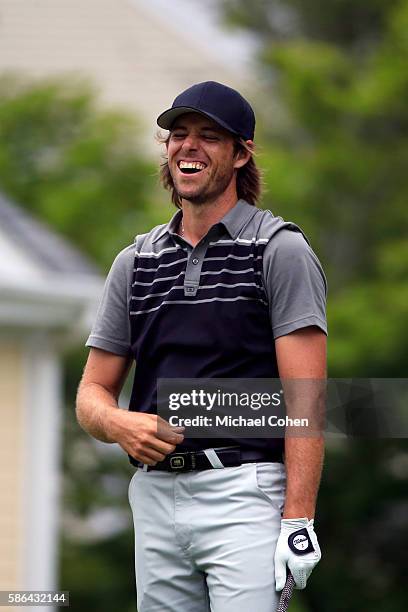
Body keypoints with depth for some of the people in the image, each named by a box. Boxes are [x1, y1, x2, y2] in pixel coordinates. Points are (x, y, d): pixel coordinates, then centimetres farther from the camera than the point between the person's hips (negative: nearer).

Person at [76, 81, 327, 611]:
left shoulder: (280, 250, 0)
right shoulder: (137, 260, 16)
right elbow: (93, 393, 17)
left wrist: (298, 520, -16)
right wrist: (119, 424, -8)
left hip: (245, 493, -5)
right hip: (155, 495, 5)